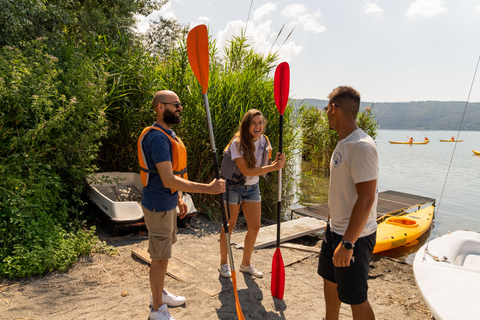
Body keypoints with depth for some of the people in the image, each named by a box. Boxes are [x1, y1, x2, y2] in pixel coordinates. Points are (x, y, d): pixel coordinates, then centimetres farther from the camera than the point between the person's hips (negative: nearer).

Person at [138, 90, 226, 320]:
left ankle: (160, 294, 41)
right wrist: (208, 188, -30)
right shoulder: (157, 137, -24)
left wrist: (178, 198, 19)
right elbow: (168, 180, -31)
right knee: (160, 258, 3)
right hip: (158, 207, -10)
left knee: (164, 253, 22)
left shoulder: (167, 134, 10)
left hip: (168, 204, 10)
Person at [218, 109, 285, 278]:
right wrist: (273, 167, -31)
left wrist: (277, 162, -23)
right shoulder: (238, 143, -21)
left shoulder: (264, 141, -1)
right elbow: (245, 170, -27)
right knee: (229, 226, 5)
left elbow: (265, 166, -2)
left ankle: (246, 264, 26)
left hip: (252, 187, 6)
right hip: (234, 187, -6)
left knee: (255, 226, 6)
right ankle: (223, 264, 24)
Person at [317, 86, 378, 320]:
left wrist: (347, 243, -26)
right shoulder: (343, 143, 8)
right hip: (336, 229, 10)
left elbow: (366, 199, -27)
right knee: (330, 280, 23)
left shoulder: (361, 147, -24)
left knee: (355, 298, 4)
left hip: (354, 236, -9)